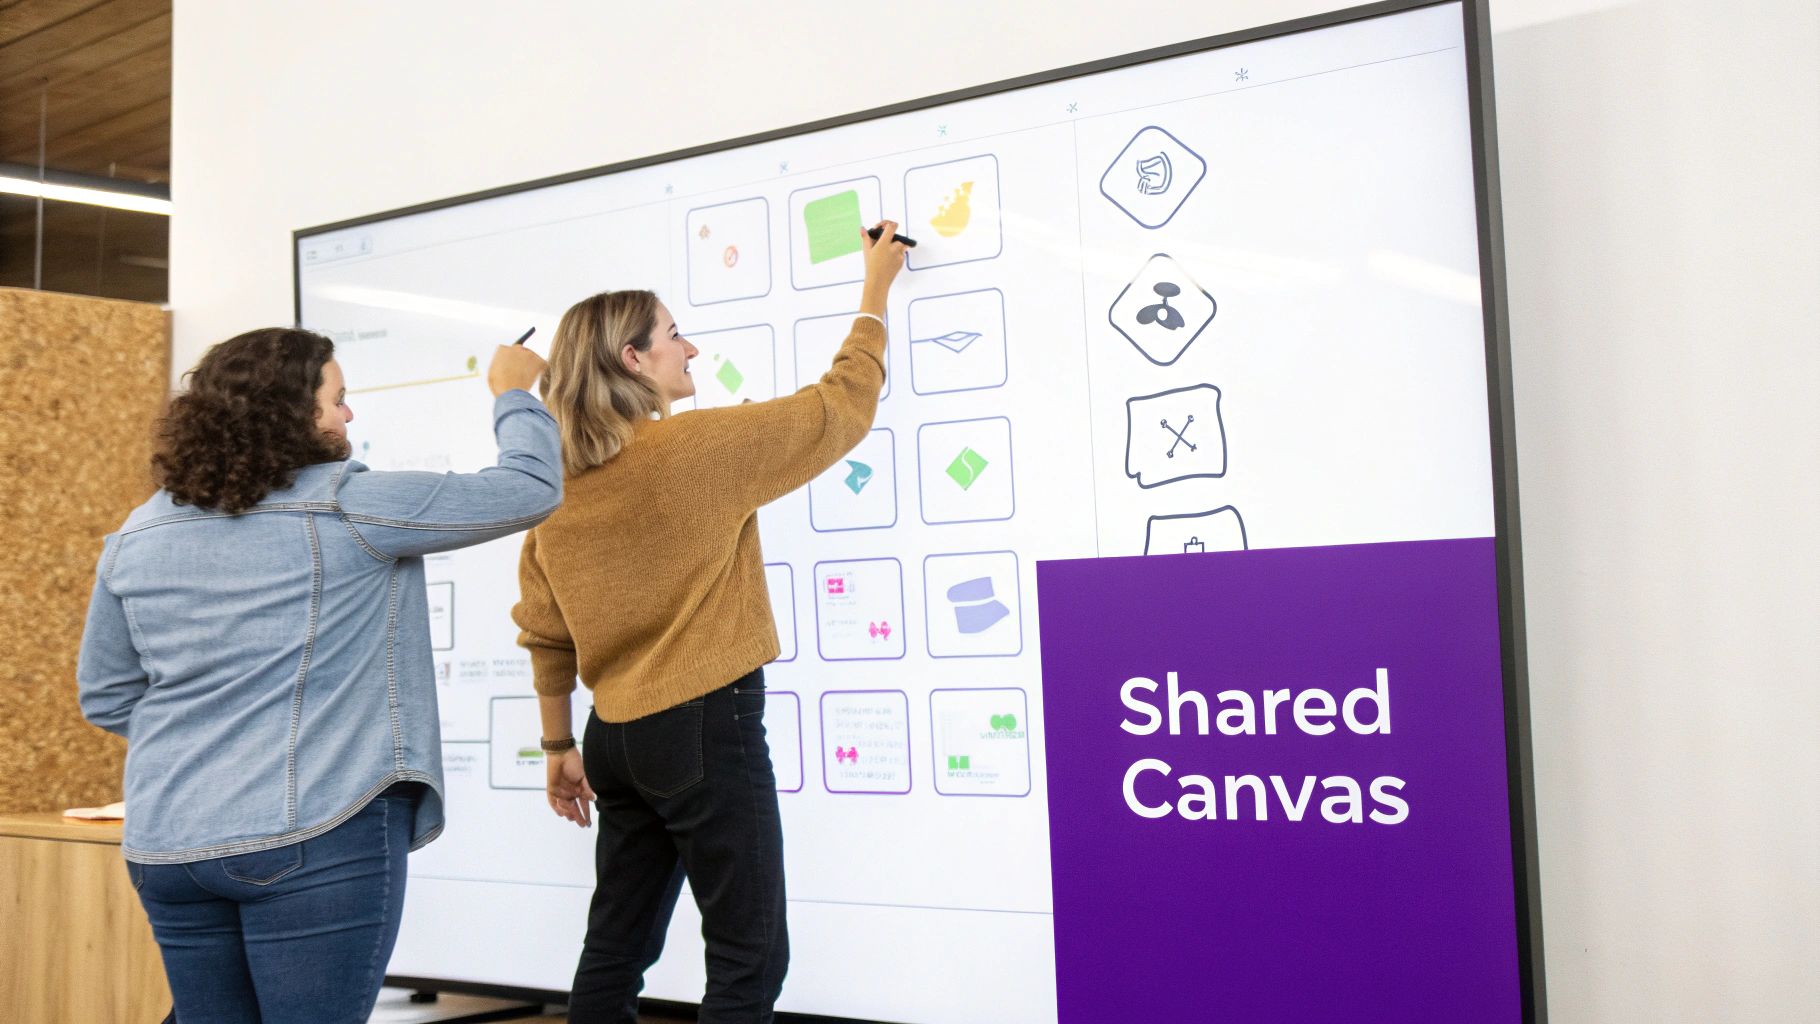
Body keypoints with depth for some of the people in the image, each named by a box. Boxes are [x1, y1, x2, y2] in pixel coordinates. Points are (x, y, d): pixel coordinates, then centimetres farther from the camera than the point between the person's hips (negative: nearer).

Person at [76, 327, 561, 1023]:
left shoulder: (138, 536, 8)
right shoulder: (349, 508, -9)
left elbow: (105, 696, 16)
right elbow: (530, 489, -5)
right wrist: (515, 395, 12)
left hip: (167, 843, 6)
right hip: (317, 836, -6)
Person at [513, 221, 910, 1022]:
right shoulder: (698, 447, -13)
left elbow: (543, 632, 8)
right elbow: (843, 407, -3)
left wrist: (559, 746, 19)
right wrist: (876, 291, 10)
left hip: (618, 736, 7)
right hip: (707, 726, -7)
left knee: (616, 948, 16)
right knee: (749, 957, 4)